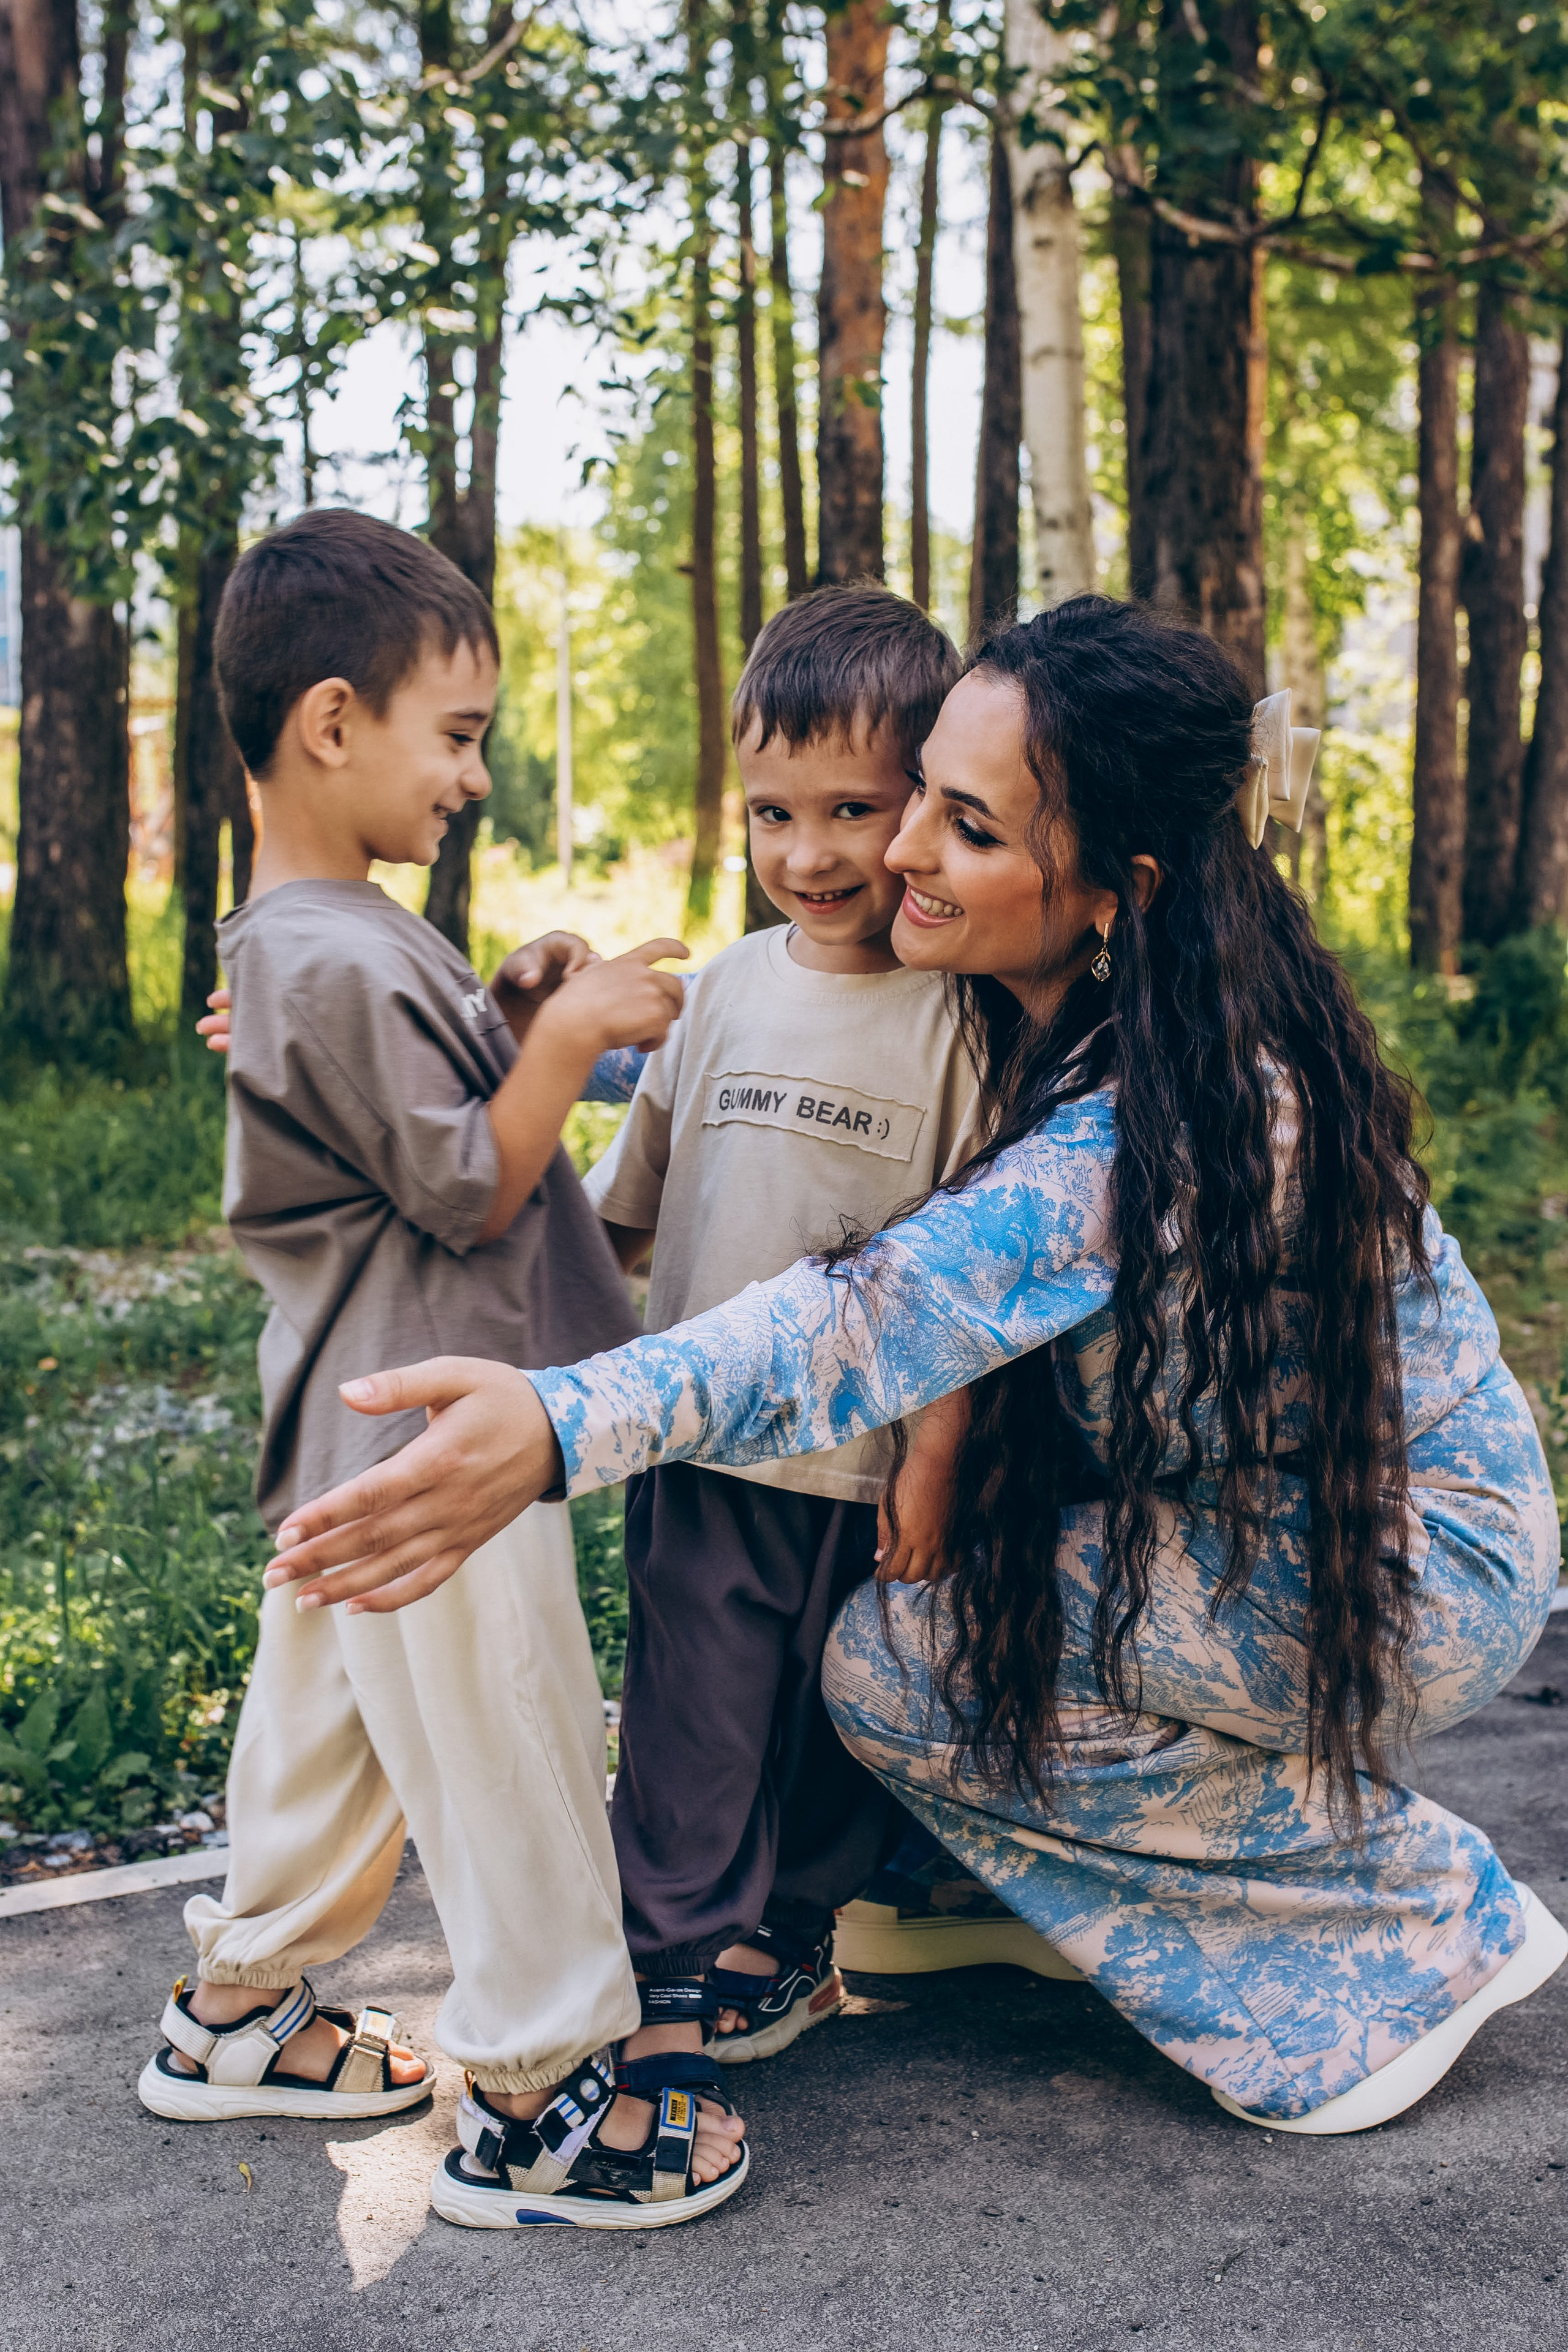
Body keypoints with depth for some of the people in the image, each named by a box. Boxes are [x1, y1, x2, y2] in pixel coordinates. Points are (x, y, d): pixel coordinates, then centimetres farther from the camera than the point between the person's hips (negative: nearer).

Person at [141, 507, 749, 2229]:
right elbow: (472, 1194, -18)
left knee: (326, 1711, 21)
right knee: (504, 1747, -1)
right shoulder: (342, 961, -22)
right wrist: (565, 1040, -14)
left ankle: (237, 2009, 37)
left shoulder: (299, 941, 11)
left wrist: (526, 1031, 9)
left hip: (361, 1428, 11)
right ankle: (541, 2104, 11)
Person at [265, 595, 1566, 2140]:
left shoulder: (1175, 1115, -34)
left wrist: (563, 1427, -59)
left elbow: (881, 1322, -46)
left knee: (901, 1668, -15)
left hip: (1410, 1555, -8)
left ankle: (1430, 1927, -2)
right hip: (1236, 1481, 8)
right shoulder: (1024, 995, -8)